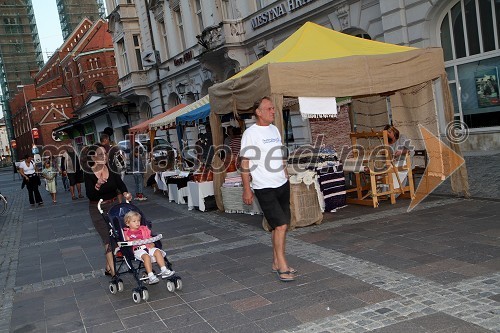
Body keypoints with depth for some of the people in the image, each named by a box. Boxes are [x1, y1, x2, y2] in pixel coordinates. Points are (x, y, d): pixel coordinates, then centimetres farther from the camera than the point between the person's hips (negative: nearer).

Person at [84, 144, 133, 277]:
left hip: (114, 205, 4)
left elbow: (120, 184, -14)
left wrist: (125, 193, -35)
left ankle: (108, 267, 26)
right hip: (98, 209, -4)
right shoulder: (89, 173, -15)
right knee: (108, 239, -9)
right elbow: (89, 195, -23)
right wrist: (97, 185, -42)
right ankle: (113, 271, -8)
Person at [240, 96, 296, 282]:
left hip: (282, 184, 7)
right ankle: (282, 266, 0)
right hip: (264, 188, -7)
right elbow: (245, 162, -11)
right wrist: (247, 189, -12)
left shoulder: (274, 129, 12)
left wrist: (285, 175, 19)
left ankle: (276, 263, 22)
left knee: (279, 226, 11)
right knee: (281, 225, -11)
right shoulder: (250, 133, -10)